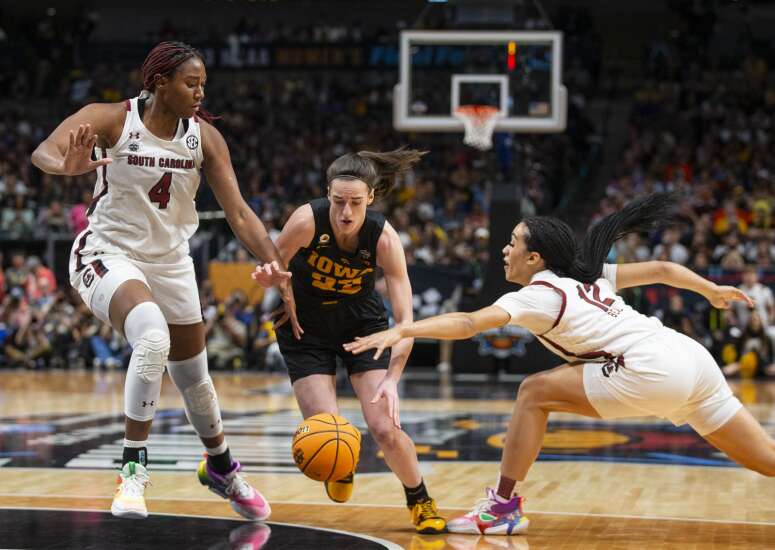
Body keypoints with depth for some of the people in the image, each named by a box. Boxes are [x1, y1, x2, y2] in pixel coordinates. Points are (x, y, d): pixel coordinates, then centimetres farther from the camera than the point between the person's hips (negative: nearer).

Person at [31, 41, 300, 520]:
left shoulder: (205, 136, -7)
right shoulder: (111, 119, -17)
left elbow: (239, 213, -7)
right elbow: (43, 152, -31)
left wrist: (277, 267, -21)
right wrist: (67, 166, -55)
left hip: (170, 260, 5)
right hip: (109, 253, -5)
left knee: (194, 376, 15)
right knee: (153, 338, -34)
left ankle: (221, 468, 43)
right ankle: (134, 468, -23)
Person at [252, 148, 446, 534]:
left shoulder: (384, 238, -26)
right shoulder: (307, 221, -28)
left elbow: (405, 320, -26)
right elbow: (271, 272, -12)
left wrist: (392, 379, -39)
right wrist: (267, 275, -38)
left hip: (362, 327, 0)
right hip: (306, 331, 0)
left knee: (385, 429, -13)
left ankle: (420, 501, 16)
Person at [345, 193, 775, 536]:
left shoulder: (539, 294, -2)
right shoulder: (587, 276, 21)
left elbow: (469, 323, -17)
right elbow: (660, 270, 27)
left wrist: (402, 331, -24)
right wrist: (711, 291, 42)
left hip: (652, 370, -9)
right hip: (691, 356, 9)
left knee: (534, 392, 0)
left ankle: (503, 508, 2)